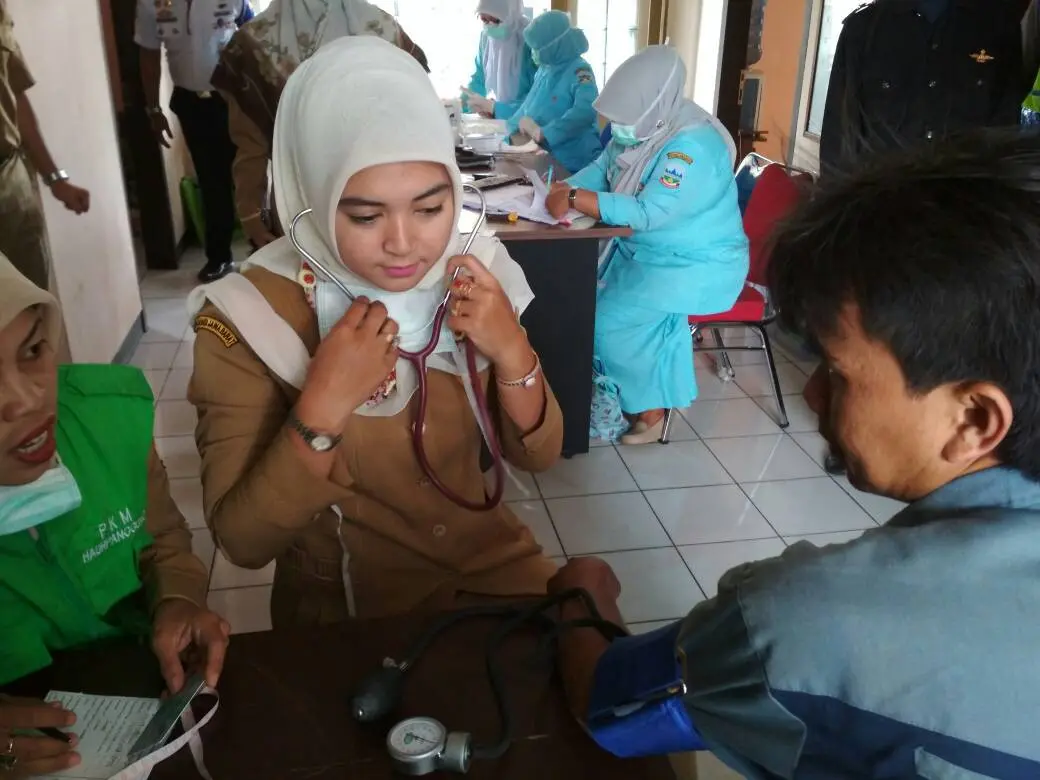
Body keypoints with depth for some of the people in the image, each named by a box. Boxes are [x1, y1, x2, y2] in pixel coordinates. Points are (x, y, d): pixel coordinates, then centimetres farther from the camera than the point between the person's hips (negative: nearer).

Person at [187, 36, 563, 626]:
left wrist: (512, 354, -21)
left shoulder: (468, 279, -8)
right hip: (345, 605, -3)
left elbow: (538, 455, -4)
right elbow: (242, 541, -18)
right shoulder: (247, 320, -19)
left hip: (489, 561, 3)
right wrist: (322, 410, -31)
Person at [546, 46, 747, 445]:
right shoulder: (637, 127, 0)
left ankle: (649, 412, -1)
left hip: (695, 265, -8)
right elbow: (600, 170, 5)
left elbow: (648, 213, -34)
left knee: (610, 321, -21)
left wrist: (576, 199, -35)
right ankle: (615, 394, 10)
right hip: (643, 251, 9)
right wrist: (562, 189, -16)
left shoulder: (692, 146, -27)